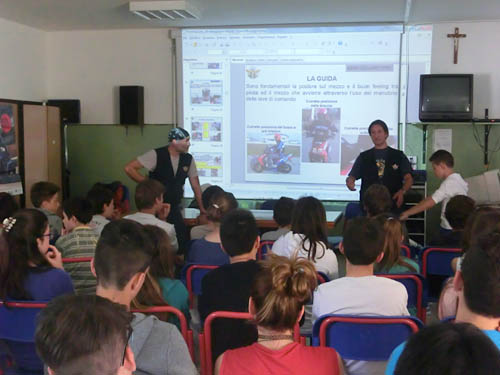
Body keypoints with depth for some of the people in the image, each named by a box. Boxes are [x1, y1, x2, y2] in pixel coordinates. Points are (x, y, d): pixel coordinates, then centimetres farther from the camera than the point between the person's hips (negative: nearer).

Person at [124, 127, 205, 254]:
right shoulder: (156, 155, -13)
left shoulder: (188, 159, 1)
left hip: (175, 209, 4)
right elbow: (129, 168, -13)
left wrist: (202, 209, 7)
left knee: (183, 241, -2)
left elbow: (195, 185, 7)